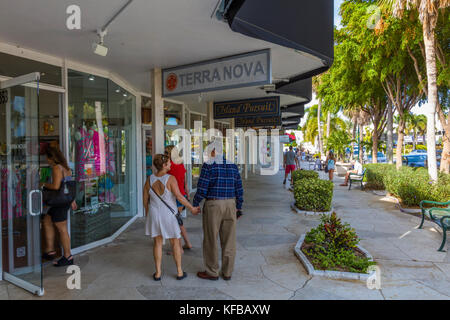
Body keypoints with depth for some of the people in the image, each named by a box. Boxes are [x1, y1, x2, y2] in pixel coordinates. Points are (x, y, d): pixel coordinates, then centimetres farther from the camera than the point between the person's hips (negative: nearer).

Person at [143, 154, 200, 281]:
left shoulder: (149, 179, -5)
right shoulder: (170, 178, -19)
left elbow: (145, 198, 2)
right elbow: (178, 196, -25)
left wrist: (147, 212, 17)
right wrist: (192, 208, -15)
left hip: (154, 214, 3)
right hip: (169, 215, -3)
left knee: (157, 243, 14)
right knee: (175, 243, 12)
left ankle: (158, 273, 16)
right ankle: (179, 272, 17)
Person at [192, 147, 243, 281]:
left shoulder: (208, 165, -8)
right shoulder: (233, 165, 6)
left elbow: (202, 188, -12)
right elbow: (239, 189, 7)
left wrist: (194, 204, 2)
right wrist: (238, 207, 16)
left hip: (213, 205, -5)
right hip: (230, 205, 5)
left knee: (211, 240, 8)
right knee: (229, 240, 11)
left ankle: (212, 272, 18)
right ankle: (227, 272, 20)